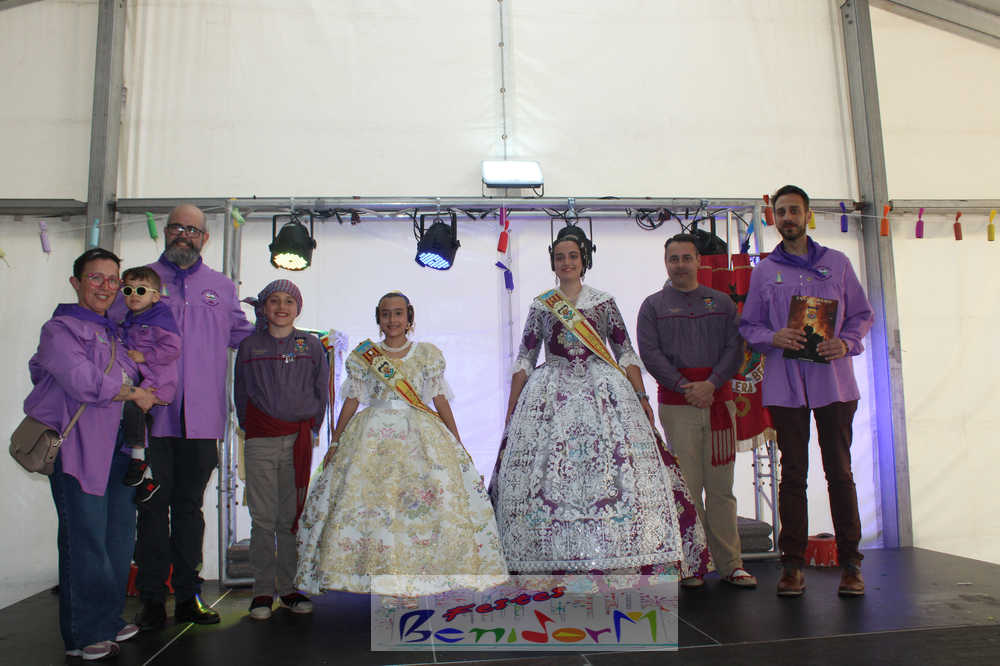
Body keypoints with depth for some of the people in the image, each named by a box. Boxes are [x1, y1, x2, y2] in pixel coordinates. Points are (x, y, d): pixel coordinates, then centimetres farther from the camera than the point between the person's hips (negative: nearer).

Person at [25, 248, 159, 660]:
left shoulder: (114, 331, 19)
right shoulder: (60, 329, -5)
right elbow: (84, 382, -18)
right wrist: (133, 392, -8)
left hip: (116, 445, 8)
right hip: (77, 446, -8)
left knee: (120, 535, 12)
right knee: (85, 540, -3)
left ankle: (109, 623, 26)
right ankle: (83, 637, 10)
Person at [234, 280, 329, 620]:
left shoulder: (311, 345, 7)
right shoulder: (250, 346, 8)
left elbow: (321, 391, 10)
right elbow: (240, 393, 13)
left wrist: (310, 428, 5)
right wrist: (251, 427, 7)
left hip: (299, 440, 0)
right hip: (260, 442, 0)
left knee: (292, 518, 5)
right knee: (263, 519, 1)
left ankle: (290, 587, 16)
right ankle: (263, 591, 10)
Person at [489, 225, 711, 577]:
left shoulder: (604, 302, 10)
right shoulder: (541, 306, 10)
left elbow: (627, 354, 9)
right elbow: (524, 361, 9)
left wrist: (642, 398, 1)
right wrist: (511, 410, 3)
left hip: (603, 391, 0)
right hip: (552, 398, 0)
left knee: (616, 468, -9)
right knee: (549, 477, -7)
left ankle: (618, 563, 1)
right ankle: (554, 562, 2)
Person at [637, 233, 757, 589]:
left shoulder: (722, 302, 14)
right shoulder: (653, 305, 8)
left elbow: (735, 347, 4)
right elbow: (650, 353, -2)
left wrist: (711, 383, -11)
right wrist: (685, 387, -12)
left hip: (718, 398, 2)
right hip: (675, 404, -2)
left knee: (721, 485, 4)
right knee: (686, 485, -1)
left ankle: (730, 563, 12)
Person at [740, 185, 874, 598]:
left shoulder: (837, 264, 11)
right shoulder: (764, 271, 10)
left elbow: (862, 314, 11)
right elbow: (748, 325, 11)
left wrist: (846, 343, -9)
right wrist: (773, 337, -10)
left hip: (833, 381, 0)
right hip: (785, 384, 0)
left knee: (840, 470, 3)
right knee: (792, 474, 3)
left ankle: (850, 563, 12)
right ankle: (792, 564, 10)